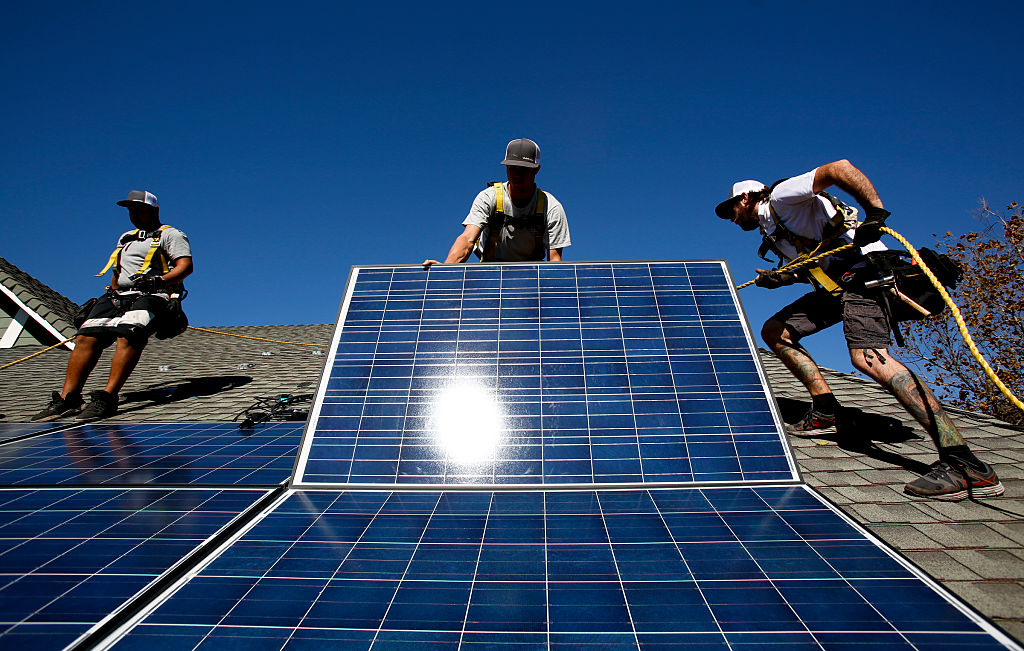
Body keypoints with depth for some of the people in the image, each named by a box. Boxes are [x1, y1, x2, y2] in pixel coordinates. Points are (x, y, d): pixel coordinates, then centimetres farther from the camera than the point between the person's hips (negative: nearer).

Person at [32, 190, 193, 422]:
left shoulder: (170, 234, 11)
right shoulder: (125, 239, 33)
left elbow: (186, 265, -5)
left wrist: (159, 281, -20)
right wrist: (111, 293, 19)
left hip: (151, 297, -7)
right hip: (119, 296, 7)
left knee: (127, 335, -32)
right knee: (87, 336, -15)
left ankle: (107, 397, -35)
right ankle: (68, 398, -16)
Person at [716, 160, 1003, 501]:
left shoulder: (781, 196, -3)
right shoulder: (772, 232, 24)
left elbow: (839, 168, -16)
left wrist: (875, 211, -25)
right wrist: (779, 279, 9)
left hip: (864, 268, -10)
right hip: (836, 283, 10)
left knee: (867, 357, -28)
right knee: (774, 331, 9)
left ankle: (967, 466, -27)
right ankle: (825, 413, 7)